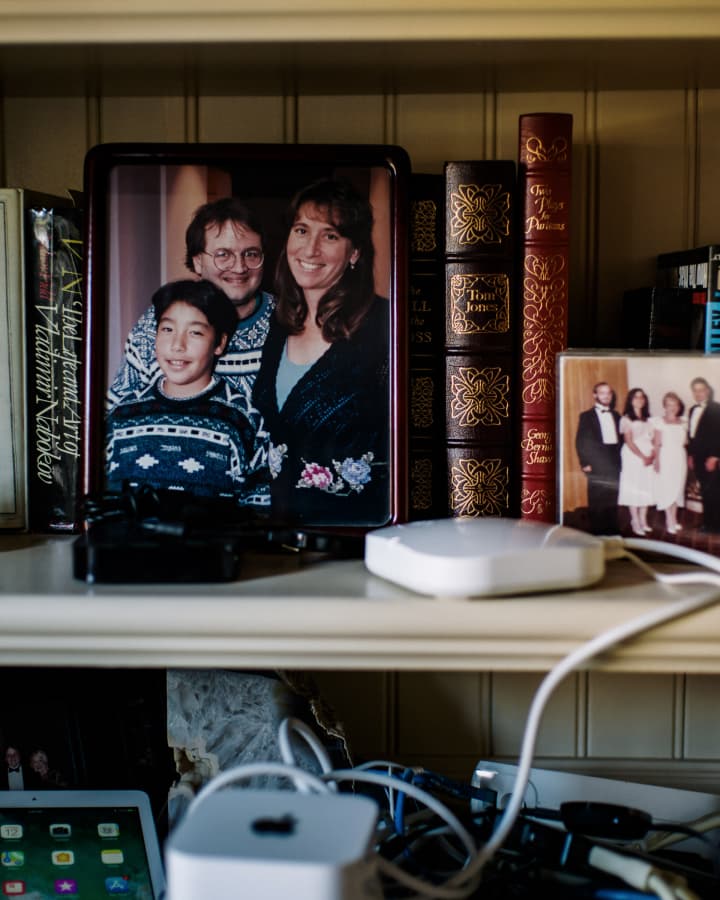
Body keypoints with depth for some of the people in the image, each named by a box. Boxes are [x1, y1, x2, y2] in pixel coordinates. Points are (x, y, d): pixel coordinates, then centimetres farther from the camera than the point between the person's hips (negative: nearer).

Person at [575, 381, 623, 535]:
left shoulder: (616, 415, 16)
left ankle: (612, 531, 12)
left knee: (612, 501, 4)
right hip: (597, 466, -4)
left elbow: (621, 438, 16)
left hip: (614, 465, 4)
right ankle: (596, 533, 4)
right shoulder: (586, 416, 3)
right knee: (596, 502, -3)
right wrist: (585, 463, -8)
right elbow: (581, 441, -1)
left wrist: (621, 459, 6)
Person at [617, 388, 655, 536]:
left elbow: (653, 440, 8)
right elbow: (629, 442, -8)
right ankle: (635, 523, 0)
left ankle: (643, 521, 12)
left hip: (648, 457, 5)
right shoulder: (626, 419, -2)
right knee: (633, 488, -4)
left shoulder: (647, 419, 14)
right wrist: (643, 457, -14)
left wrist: (652, 455, -10)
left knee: (646, 488, 4)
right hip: (633, 457, -5)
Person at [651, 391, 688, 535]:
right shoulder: (660, 422, -3)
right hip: (666, 457, -4)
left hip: (680, 458, 4)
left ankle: (673, 519, 15)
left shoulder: (683, 423, 9)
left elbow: (685, 442, 11)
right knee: (667, 488, -4)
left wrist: (688, 459, 3)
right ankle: (670, 521, 1)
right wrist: (657, 461, -11)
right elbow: (657, 444, -5)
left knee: (677, 487, 6)